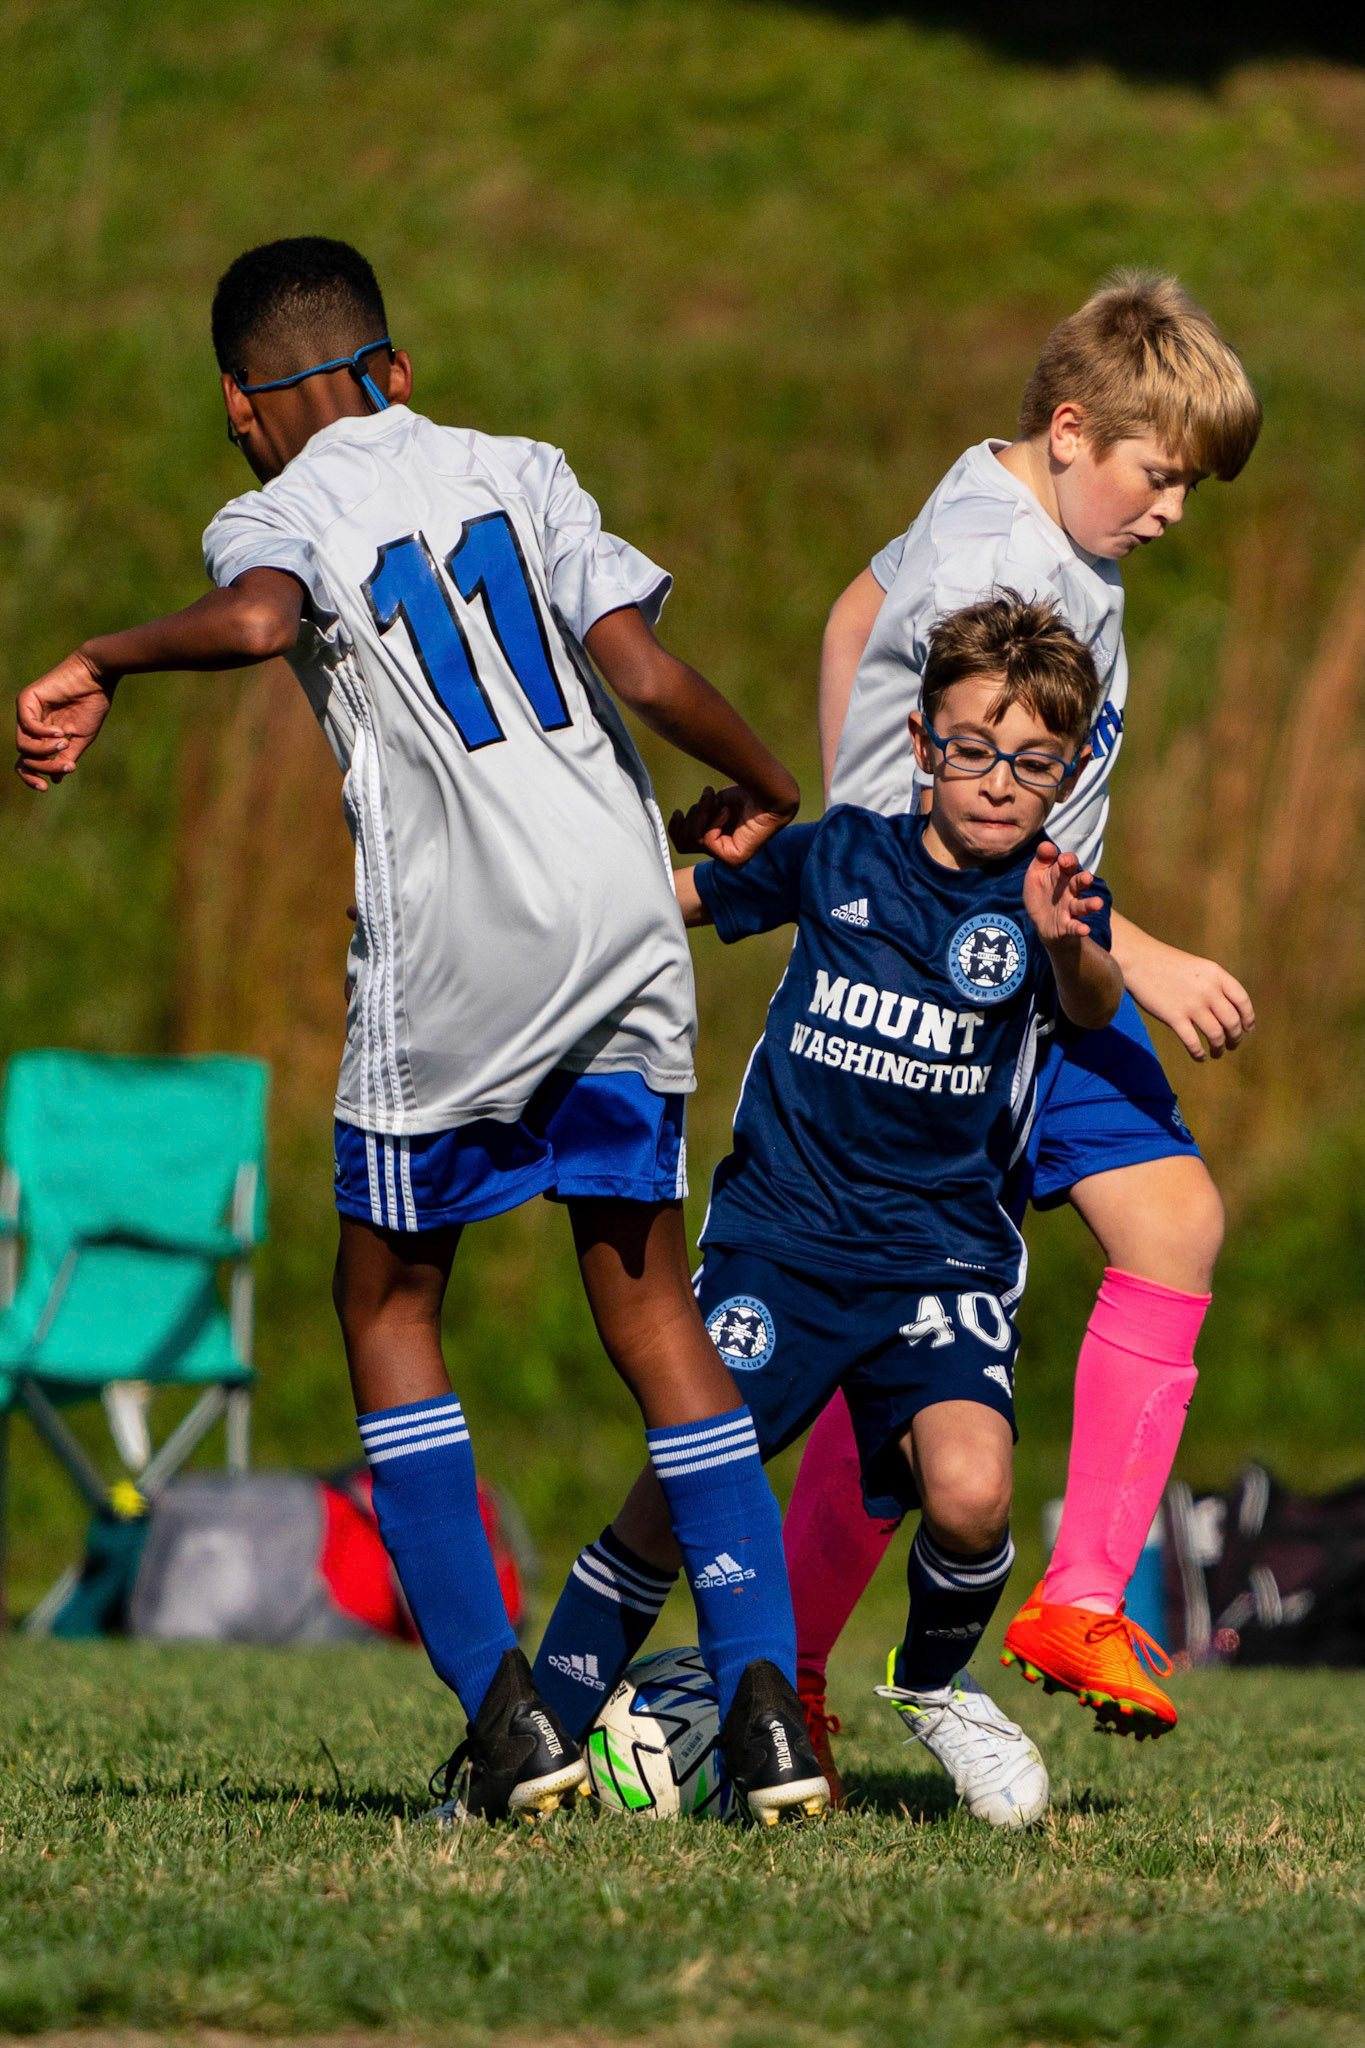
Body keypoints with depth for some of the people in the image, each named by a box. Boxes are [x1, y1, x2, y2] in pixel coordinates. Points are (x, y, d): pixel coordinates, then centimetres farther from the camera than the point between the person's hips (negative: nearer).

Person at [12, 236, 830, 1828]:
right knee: (648, 1298, 12)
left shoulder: (273, 515, 2)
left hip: (453, 938, -4)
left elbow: (261, 619, -23)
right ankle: (762, 1691, -1)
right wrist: (768, 796, 16)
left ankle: (501, 1710, 0)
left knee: (389, 1306, 12)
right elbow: (640, 666, 2)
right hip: (624, 910, 4)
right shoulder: (516, 471, 13)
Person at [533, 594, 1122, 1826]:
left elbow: (1095, 1007, -28)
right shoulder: (840, 857, 3)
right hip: (781, 1230, 1)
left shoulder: (1049, 902, -4)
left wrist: (1066, 948, -48)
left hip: (944, 1250, -1)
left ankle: (936, 1681, 9)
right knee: (682, 1486, -4)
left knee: (969, 1491, -22)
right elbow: (668, 900, 21)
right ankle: (548, 1726, 13)